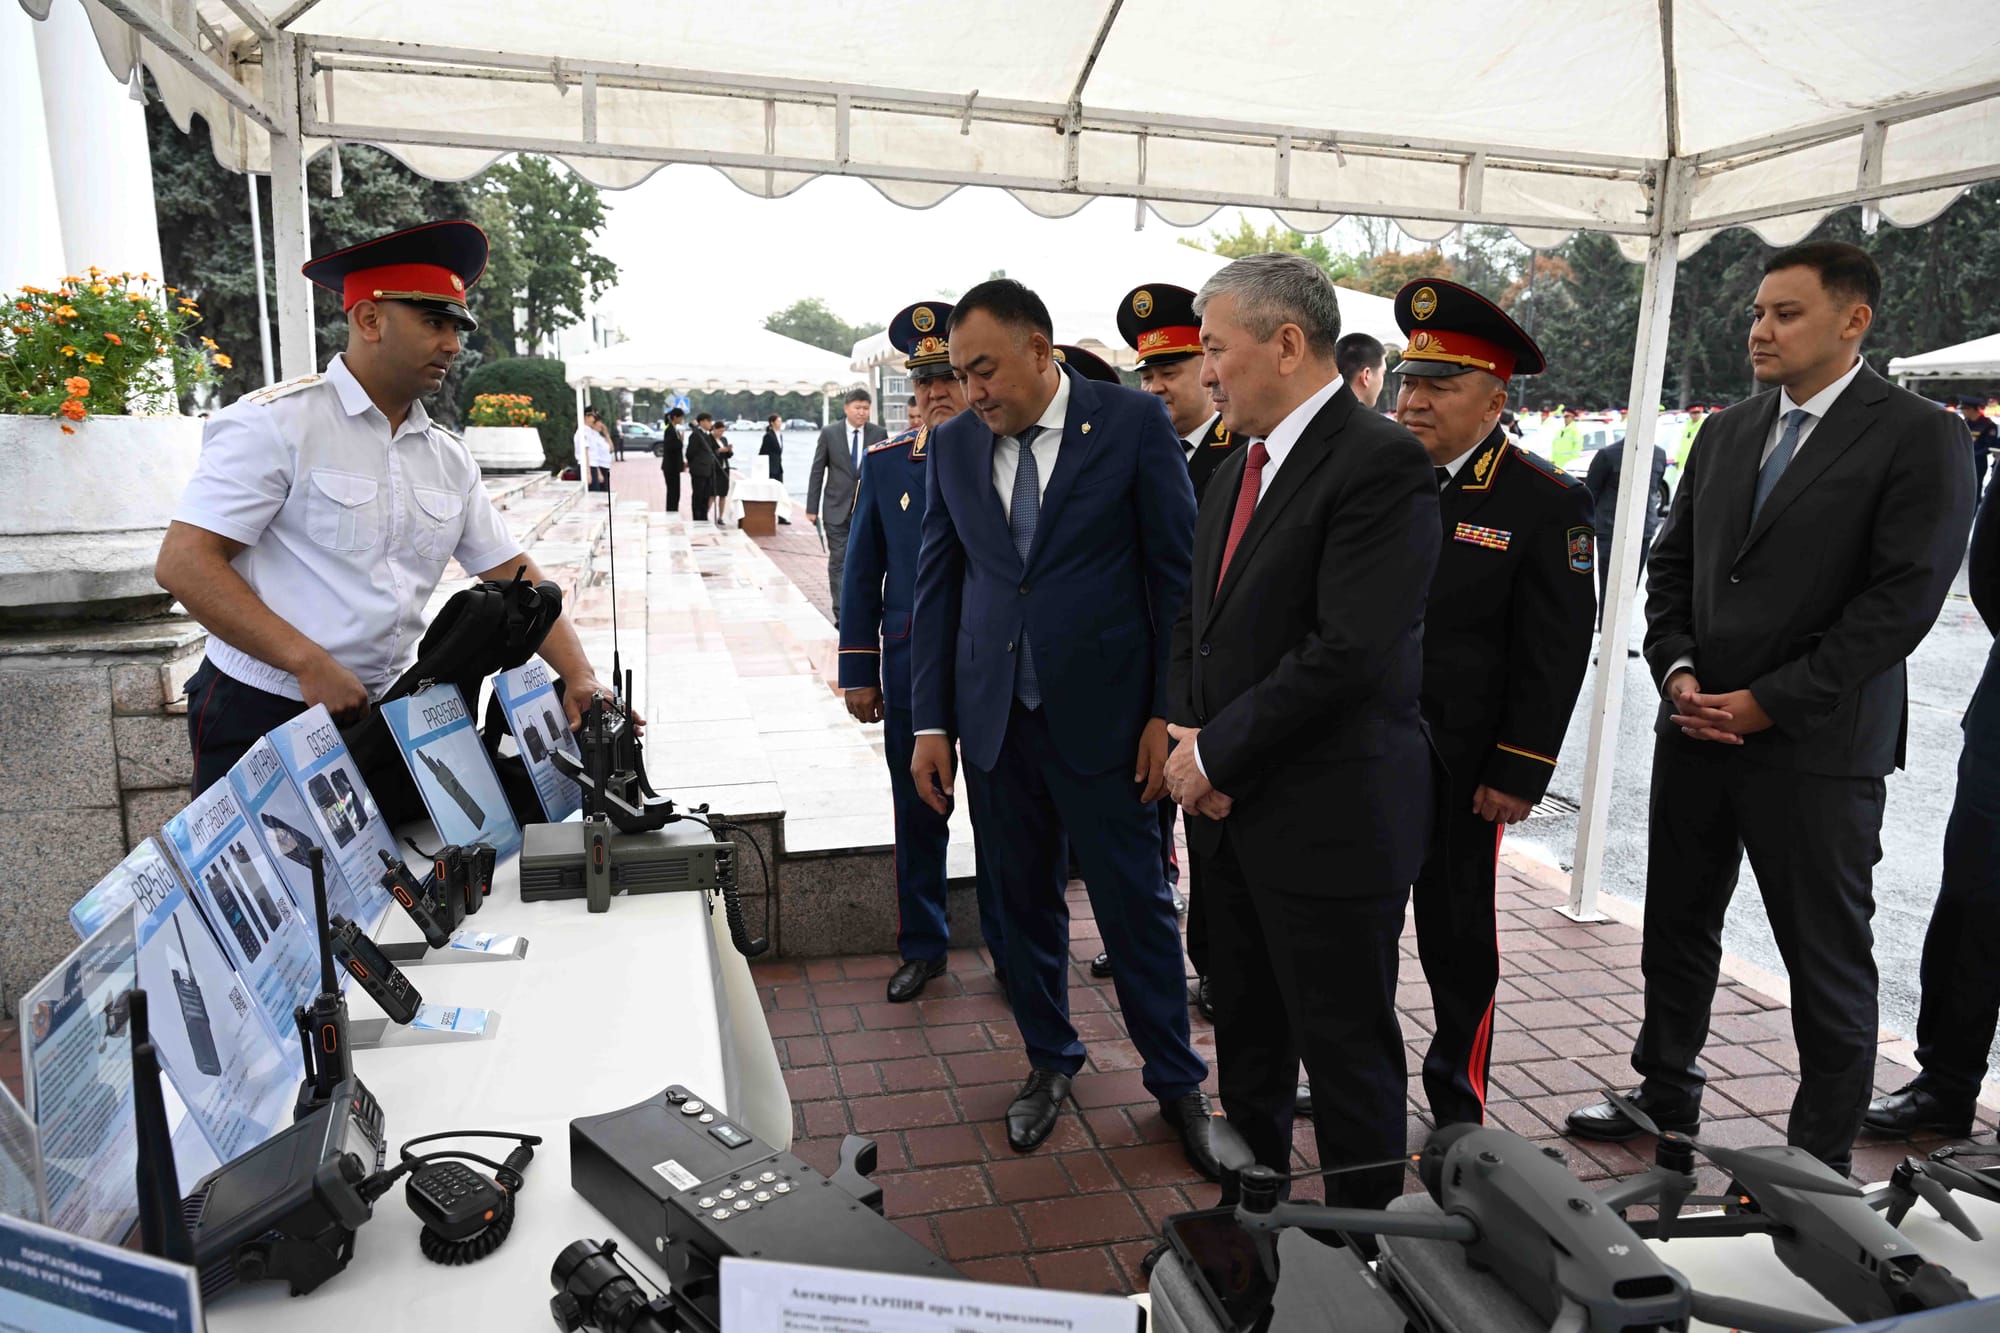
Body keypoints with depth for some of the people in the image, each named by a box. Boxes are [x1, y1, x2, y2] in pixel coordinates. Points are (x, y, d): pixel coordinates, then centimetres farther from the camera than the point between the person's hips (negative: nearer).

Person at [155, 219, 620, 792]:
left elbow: (515, 574, 10)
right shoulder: (277, 423, -10)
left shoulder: (450, 460, 9)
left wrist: (579, 677, -4)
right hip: (262, 717, -5)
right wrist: (311, 664, -22)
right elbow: (183, 562, -16)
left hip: (383, 715, 6)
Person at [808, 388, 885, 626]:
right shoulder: (829, 433, 1)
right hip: (837, 509, -1)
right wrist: (812, 507, 0)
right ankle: (841, 614, 4)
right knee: (838, 561, 0)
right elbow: (817, 471, 3)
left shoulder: (879, 434, 2)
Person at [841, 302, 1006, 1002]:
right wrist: (858, 671, 4)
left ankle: (1010, 949, 24)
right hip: (912, 662, 2)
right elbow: (862, 572, 6)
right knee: (917, 809, 11)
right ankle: (922, 947, 28)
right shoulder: (884, 461, 5)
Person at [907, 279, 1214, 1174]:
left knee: (1136, 906, 6)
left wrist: (1169, 709, -8)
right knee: (1023, 901, 14)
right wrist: (931, 722, 4)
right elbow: (937, 587, 8)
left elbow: (1177, 570, -4)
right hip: (993, 719, 4)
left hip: (1101, 713, -3)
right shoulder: (954, 444, 6)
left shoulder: (1133, 422, -5)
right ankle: (1049, 1063, 36)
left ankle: (1176, 1081, 27)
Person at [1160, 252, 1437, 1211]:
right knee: (1247, 1035, 21)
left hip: (1330, 817, -8)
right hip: (1233, 808, 9)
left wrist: (1217, 751, -15)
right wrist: (1188, 733, -1)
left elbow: (1350, 651, -24)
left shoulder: (1381, 463, -16)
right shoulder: (1236, 472, 13)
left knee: (1348, 1052, 7)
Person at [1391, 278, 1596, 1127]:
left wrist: (1518, 775, -13)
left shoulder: (1545, 504, -9)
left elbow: (1554, 655, -10)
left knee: (1457, 932, 12)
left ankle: (1458, 1100, 32)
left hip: (1461, 769, -4)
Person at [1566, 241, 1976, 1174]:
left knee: (1827, 958, 6)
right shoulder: (1725, 433, 11)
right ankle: (1667, 1094, 35)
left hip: (1817, 745, -6)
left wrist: (1770, 701, -16)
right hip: (1695, 728, 6)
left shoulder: (1917, 438, -7)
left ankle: (1822, 1157, 23)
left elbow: (1905, 597, -14)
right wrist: (1677, 669, -4)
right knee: (1677, 926, 16)